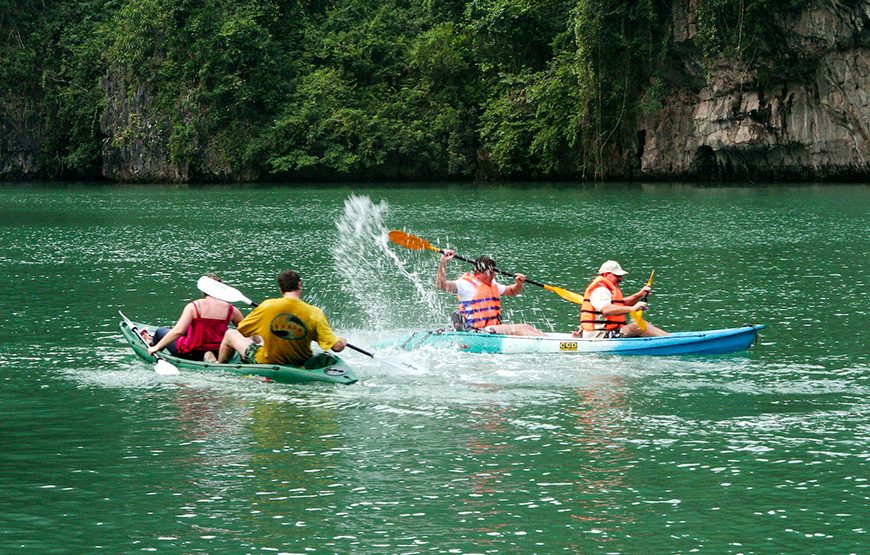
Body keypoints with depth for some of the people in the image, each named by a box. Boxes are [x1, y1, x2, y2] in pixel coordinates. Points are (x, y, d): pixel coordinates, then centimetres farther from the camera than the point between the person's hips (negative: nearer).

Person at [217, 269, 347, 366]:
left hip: (265, 362, -2)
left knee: (230, 334, 23)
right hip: (299, 364, 2)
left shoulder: (267, 306, -19)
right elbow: (337, 346, -18)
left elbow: (241, 331, -6)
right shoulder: (315, 313, -18)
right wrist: (342, 341, 5)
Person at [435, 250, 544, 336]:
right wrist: (443, 262, -23)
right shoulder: (466, 284, -5)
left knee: (527, 327, -9)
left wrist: (519, 284, 12)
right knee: (517, 329, -23)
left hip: (494, 328, 9)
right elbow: (440, 285, -16)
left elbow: (512, 291, 35)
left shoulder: (492, 284, 21)